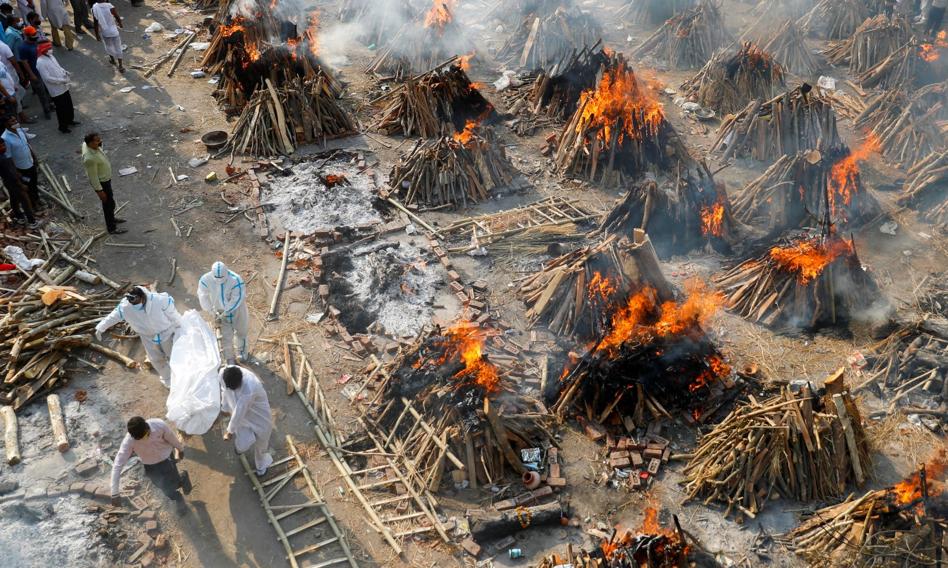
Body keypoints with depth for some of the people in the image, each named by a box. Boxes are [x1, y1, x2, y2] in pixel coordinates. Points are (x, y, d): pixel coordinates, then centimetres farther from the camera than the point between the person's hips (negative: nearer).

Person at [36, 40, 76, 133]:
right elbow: (47, 78, -25)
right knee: (61, 109, 6)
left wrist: (64, 72, -3)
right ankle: (62, 126, 23)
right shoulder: (40, 62, -24)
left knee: (69, 105, 23)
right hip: (56, 90, -8)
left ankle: (70, 120, 44)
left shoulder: (51, 56, 3)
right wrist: (62, 80, -23)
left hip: (64, 87, 8)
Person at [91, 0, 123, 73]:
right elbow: (118, 18, -10)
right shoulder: (110, 7, -25)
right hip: (114, 31, -3)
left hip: (104, 32, 3)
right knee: (118, 48, 13)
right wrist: (120, 24, 14)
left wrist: (97, 35, 4)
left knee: (108, 46, 29)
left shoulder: (94, 8, -17)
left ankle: (112, 59, 50)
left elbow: (95, 23, -9)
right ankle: (120, 66, 19)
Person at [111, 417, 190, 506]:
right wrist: (115, 494, -34)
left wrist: (181, 450, 6)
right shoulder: (128, 441, -34)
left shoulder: (159, 425, -34)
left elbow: (172, 438, -14)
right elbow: (118, 465, -32)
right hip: (150, 465, 1)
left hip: (166, 458, 0)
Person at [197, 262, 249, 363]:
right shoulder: (205, 280, -25)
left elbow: (236, 300, -30)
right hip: (221, 310, 1)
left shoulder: (236, 280, -35)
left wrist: (224, 314, -29)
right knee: (226, 336, 8)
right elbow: (203, 297, -13)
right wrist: (212, 312, -17)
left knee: (241, 331, 20)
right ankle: (229, 358, 27)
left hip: (237, 308, -1)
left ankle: (242, 351, 48)